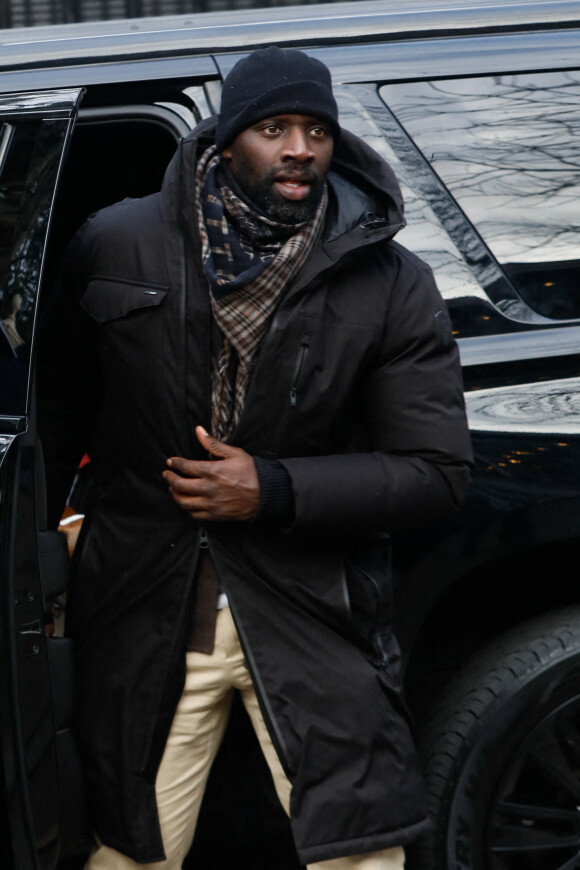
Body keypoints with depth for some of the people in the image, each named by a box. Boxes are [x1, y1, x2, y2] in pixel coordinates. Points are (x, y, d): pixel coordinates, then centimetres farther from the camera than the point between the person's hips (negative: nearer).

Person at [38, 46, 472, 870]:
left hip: (314, 620, -1)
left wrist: (276, 490, -15)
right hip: (144, 614, 1)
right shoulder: (118, 245, -1)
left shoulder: (392, 286, -6)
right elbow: (62, 405, 12)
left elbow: (438, 470, -6)